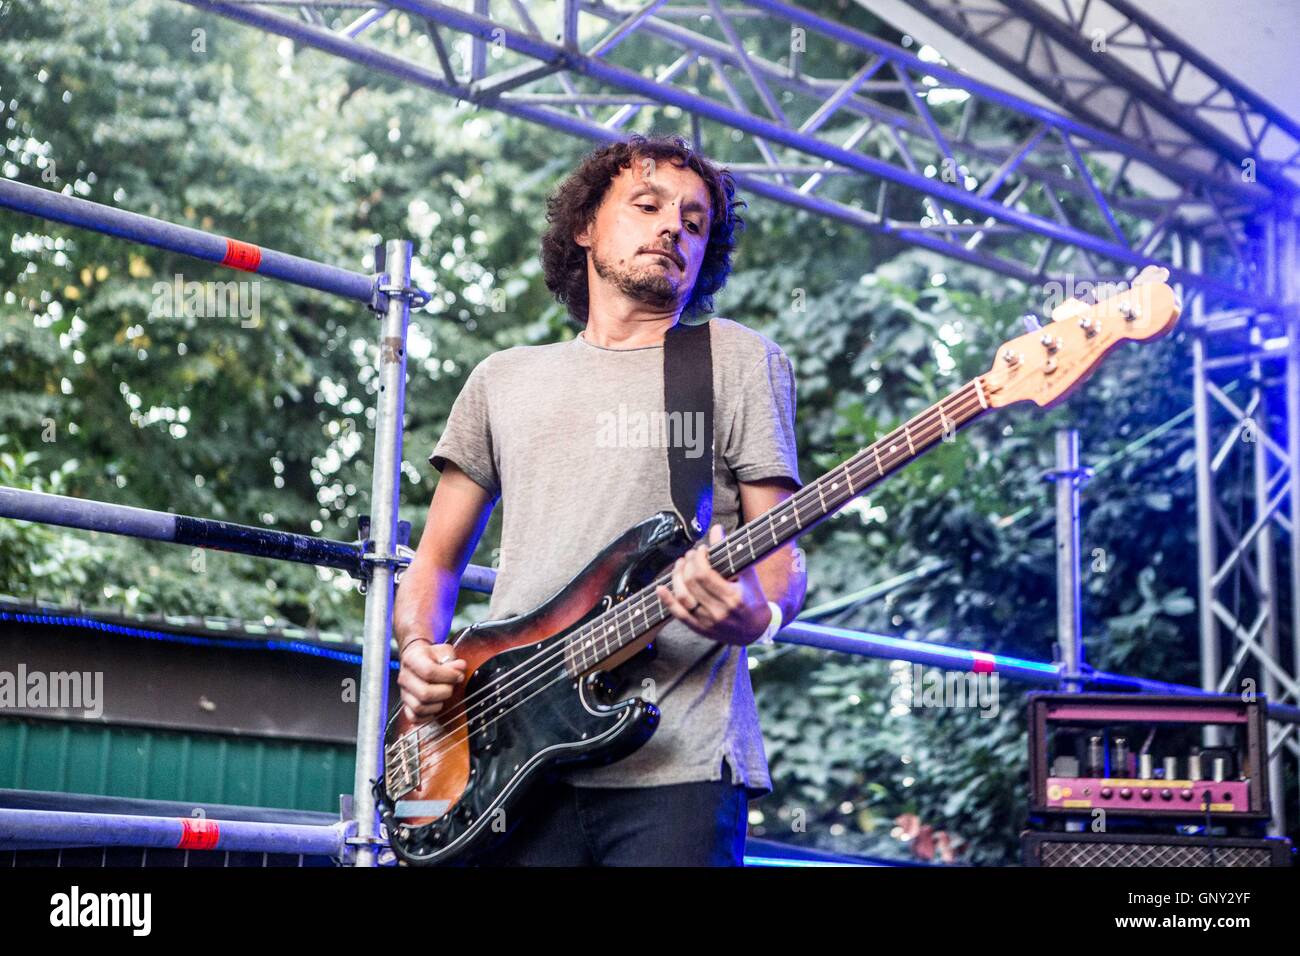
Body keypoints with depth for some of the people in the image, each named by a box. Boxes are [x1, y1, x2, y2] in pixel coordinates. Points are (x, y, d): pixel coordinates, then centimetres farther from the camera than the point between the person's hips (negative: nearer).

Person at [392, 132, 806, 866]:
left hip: (675, 761, -2)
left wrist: (757, 615, -19)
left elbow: (782, 556, 4)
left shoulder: (738, 359, 10)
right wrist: (419, 650, 1)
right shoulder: (503, 380, 20)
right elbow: (436, 562, 22)